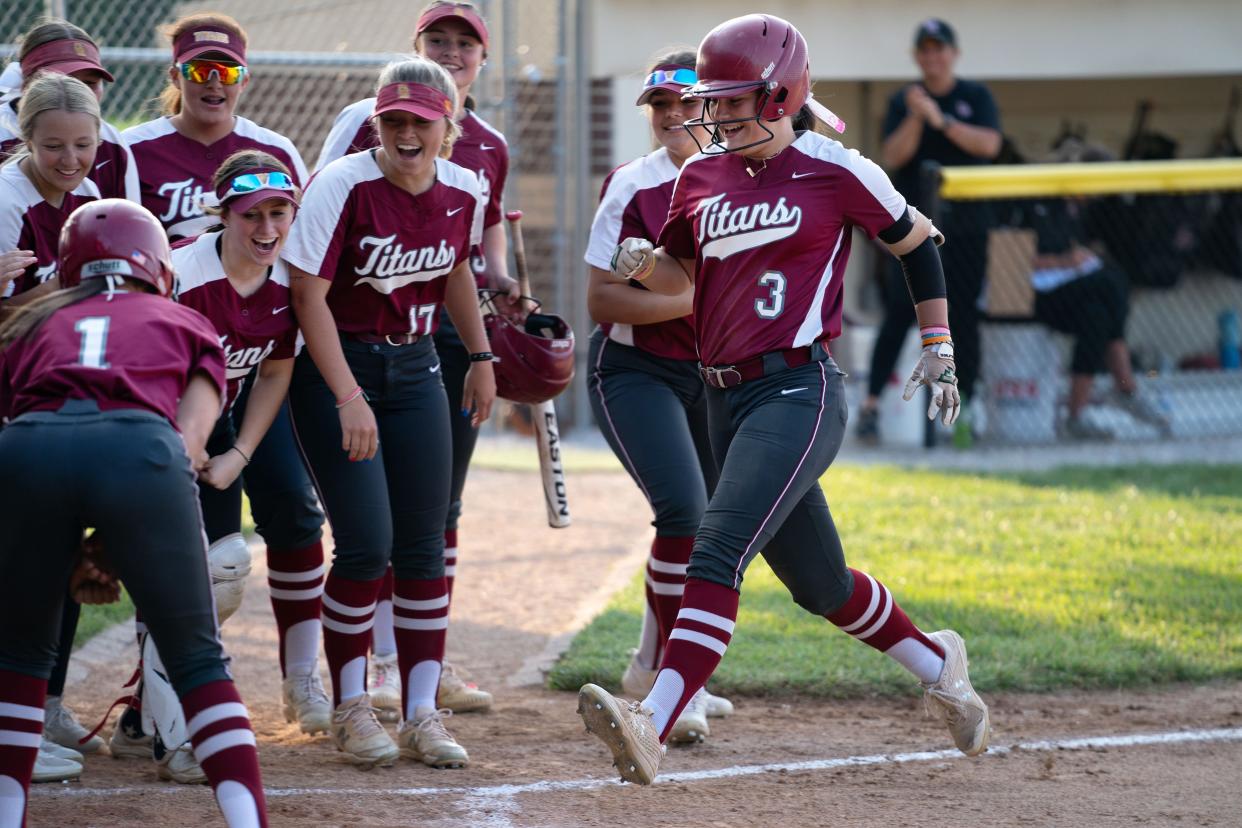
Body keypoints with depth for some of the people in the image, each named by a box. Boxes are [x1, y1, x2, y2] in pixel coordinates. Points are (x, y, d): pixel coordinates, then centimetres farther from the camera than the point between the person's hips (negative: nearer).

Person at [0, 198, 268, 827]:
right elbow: (189, 441, 16)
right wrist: (119, 552, 15)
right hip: (140, 442, -1)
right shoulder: (187, 325, 32)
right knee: (197, 660, 13)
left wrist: (68, 560, 26)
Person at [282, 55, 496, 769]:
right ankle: (351, 709, 7)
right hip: (337, 367, -5)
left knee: (424, 545, 2)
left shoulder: (464, 192, -4)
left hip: (416, 368, 5)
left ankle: (422, 713, 9)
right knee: (367, 544, -10)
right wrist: (349, 400, -26)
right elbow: (309, 296, -21)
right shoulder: (342, 187, -21)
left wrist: (481, 356, 19)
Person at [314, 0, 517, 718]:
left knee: (442, 499, 9)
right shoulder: (368, 121, -2)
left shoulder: (491, 146, 13)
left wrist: (502, 284, 4)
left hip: (460, 327, 5)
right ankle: (386, 661, -1)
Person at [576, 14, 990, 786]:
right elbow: (680, 275, 24)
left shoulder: (835, 172, -5)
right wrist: (641, 261, 0)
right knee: (819, 585, 16)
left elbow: (919, 243, 8)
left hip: (799, 392, -7)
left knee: (717, 553, -23)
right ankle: (938, 663, 40)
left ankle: (652, 726, -33)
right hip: (727, 397, 7)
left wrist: (939, 348, 9)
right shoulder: (702, 177, 11)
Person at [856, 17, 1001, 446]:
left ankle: (963, 408, 5)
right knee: (899, 313, -9)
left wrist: (941, 120, -20)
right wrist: (915, 117, -18)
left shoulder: (976, 96, 6)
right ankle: (871, 402, -8)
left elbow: (989, 144, -10)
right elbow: (892, 157, -4)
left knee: (963, 318, 0)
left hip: (965, 226, 1)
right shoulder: (903, 101, 6)